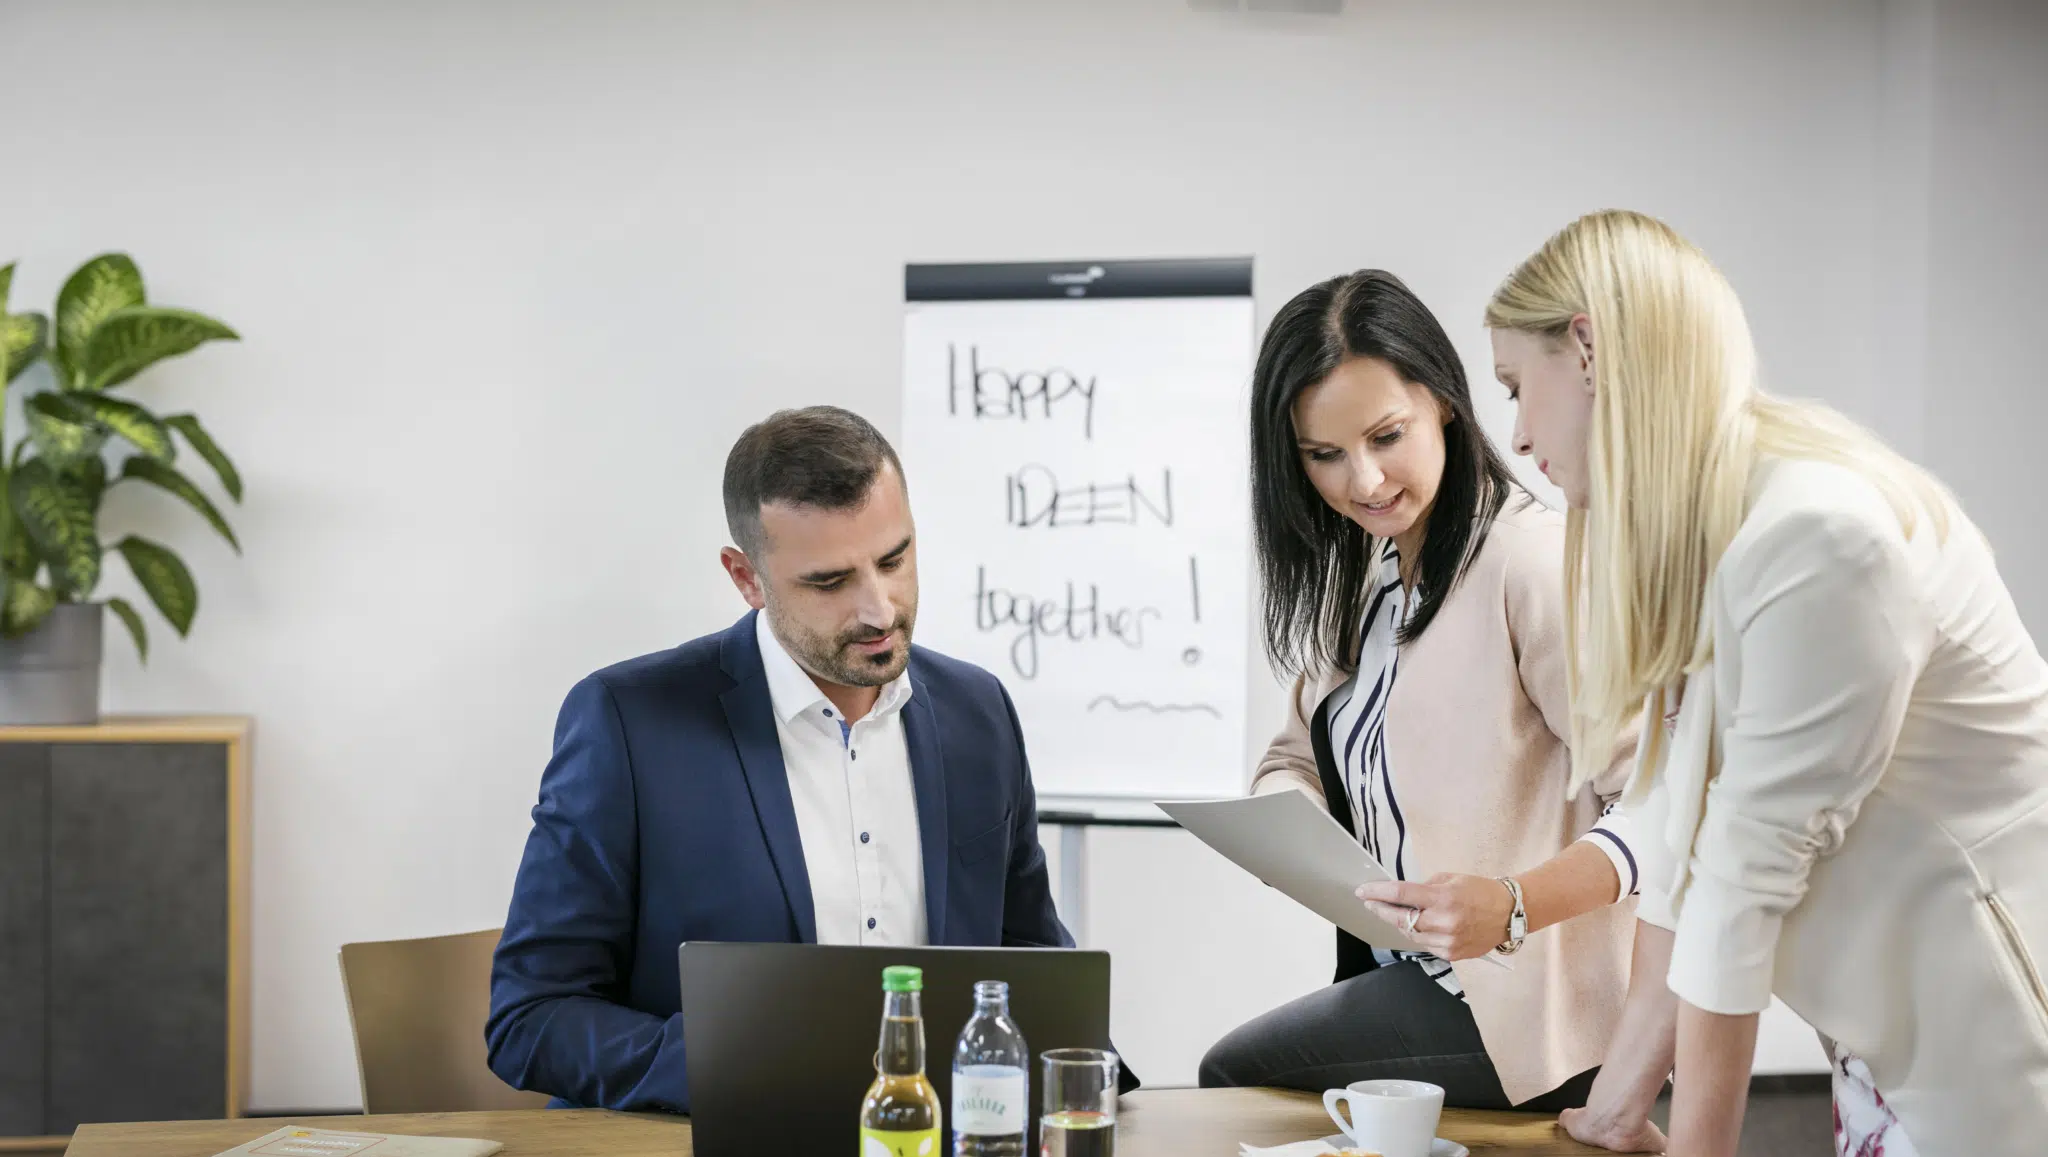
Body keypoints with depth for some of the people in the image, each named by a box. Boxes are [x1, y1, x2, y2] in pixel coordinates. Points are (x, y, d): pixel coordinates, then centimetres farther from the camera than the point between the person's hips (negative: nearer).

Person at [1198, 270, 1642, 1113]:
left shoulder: (1534, 562, -19)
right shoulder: (1357, 575, 11)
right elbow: (1298, 755, 14)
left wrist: (1512, 907, -37)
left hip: (1517, 1010, -8)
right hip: (1394, 977, 8)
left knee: (1234, 1074, -11)